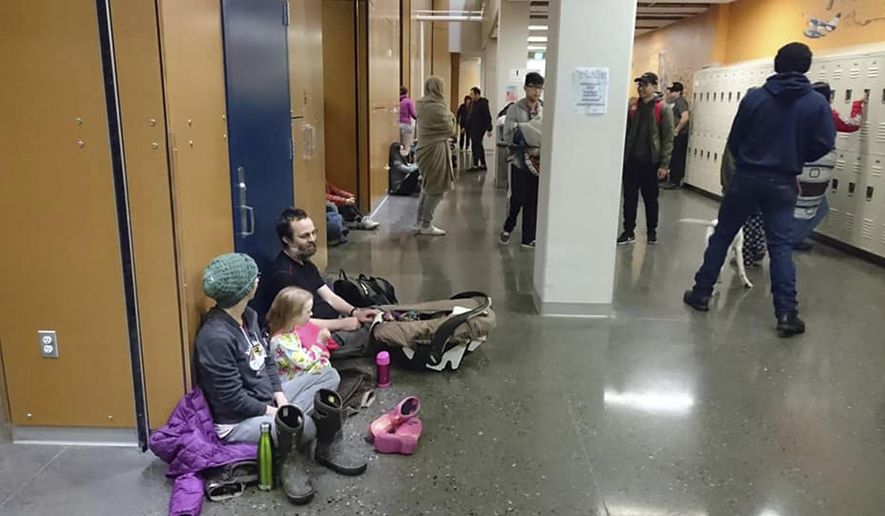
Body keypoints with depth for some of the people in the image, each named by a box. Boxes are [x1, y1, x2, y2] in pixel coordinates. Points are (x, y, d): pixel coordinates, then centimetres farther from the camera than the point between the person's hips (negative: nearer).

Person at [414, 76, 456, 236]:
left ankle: (419, 222, 24)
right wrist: (450, 117, 7)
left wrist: (446, 116, 5)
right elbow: (450, 130, -9)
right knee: (435, 190, 1)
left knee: (427, 188, 18)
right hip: (435, 150, -9)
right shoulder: (437, 107, -18)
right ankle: (426, 225, 7)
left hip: (425, 148, 9)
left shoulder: (422, 105, 8)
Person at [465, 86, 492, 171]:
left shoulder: (483, 103, -12)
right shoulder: (472, 103, 14)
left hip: (479, 129, -9)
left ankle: (475, 165, -6)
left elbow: (488, 117, -15)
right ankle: (483, 165, 20)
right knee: (478, 146, 13)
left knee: (476, 146, -9)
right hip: (473, 128, 9)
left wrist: (489, 129, -19)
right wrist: (467, 127, 13)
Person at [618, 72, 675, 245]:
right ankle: (629, 231, 14)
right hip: (631, 160, 4)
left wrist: (664, 164, -13)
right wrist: (622, 156, 4)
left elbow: (668, 139, -8)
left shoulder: (663, 110, -5)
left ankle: (652, 230, 22)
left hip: (650, 162, -3)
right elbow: (626, 132, 11)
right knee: (629, 198, 6)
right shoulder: (632, 107, 8)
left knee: (650, 198, 9)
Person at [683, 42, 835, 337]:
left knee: (722, 235, 11)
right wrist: (796, 158, 15)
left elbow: (734, 141, 1)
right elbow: (824, 146, -4)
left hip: (746, 177, 0)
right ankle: (787, 314, 0)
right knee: (780, 246, 3)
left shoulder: (755, 97, -3)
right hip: (783, 183, 0)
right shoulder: (817, 103, -3)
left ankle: (701, 293, 17)